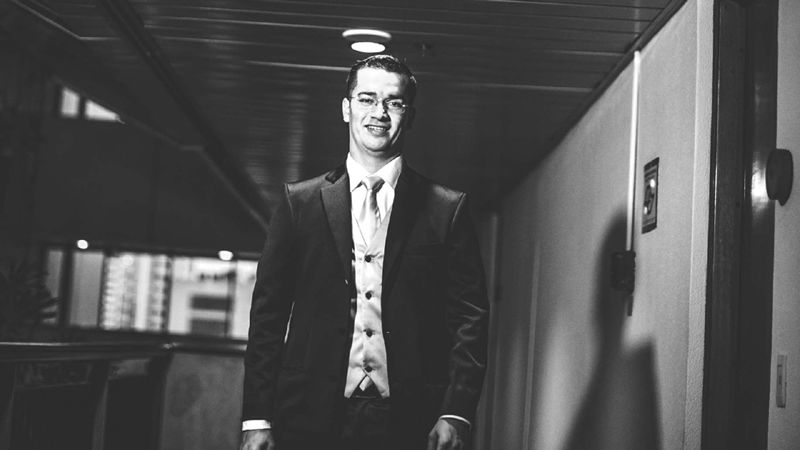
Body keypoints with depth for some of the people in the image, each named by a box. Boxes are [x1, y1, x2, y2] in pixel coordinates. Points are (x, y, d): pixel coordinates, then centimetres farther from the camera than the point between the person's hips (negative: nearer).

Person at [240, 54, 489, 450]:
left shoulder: (448, 210, 5)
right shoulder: (299, 201, 7)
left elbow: (469, 318, 2)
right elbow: (268, 312, 4)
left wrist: (455, 415, -10)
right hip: (312, 418, 1)